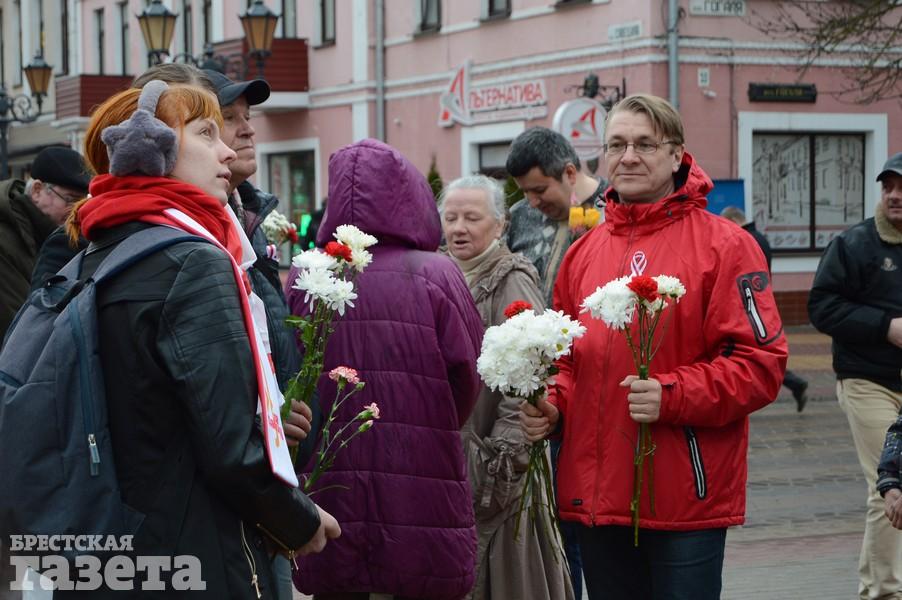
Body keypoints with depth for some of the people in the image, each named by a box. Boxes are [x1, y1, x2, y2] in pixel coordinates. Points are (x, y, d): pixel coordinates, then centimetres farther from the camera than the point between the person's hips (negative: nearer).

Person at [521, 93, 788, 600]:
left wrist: (672, 396, -21)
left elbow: (761, 361, -11)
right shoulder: (584, 253, 13)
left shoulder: (722, 245, -5)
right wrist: (554, 406, 2)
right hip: (597, 496, 5)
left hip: (688, 500, -5)